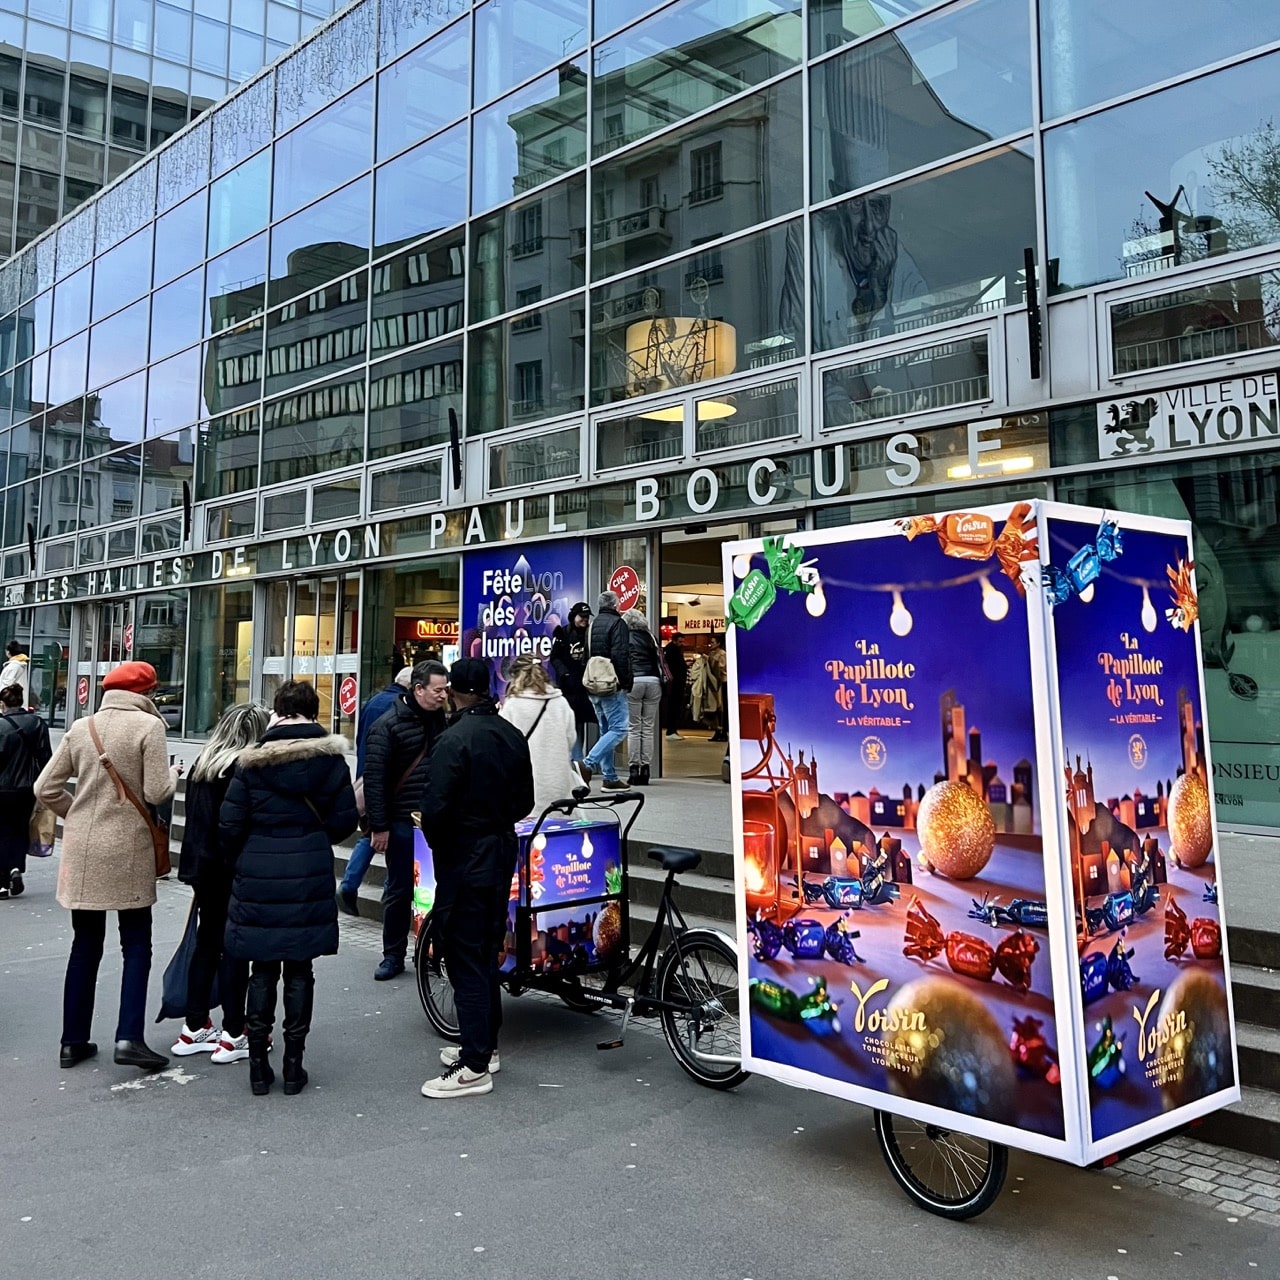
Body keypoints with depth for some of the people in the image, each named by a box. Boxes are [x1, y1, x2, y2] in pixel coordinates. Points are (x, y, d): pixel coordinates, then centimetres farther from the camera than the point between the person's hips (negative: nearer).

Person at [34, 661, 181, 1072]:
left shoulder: (81, 727, 6)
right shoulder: (148, 725, -8)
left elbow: (45, 789, 7)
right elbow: (157, 793, -13)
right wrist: (173, 772, 7)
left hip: (82, 848, 5)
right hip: (128, 849, -5)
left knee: (85, 945, 13)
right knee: (136, 944, 5)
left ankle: (73, 1040, 19)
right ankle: (128, 1038, -4)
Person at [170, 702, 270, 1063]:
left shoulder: (202, 764, 8)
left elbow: (192, 816, 14)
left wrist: (194, 863, 20)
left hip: (203, 866, 7)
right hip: (236, 868, -7)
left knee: (207, 941, 16)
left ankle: (194, 1029, 23)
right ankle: (233, 1034, 5)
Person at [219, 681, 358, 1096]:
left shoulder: (252, 761, -3)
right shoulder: (329, 757, -3)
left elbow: (230, 824, -2)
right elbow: (345, 818, -2)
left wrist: (237, 865, 15)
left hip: (258, 878, 0)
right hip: (310, 877, 0)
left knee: (262, 971, 10)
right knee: (299, 970, 9)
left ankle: (258, 1064, 16)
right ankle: (293, 1064, 14)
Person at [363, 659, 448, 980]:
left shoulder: (441, 720, 9)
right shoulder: (389, 725, -8)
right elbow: (374, 778, -10)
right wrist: (379, 826, -12)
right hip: (403, 821, -4)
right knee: (399, 890, 6)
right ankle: (393, 955, 18)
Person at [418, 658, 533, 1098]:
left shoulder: (455, 739, -19)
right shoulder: (513, 736, 5)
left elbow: (436, 807, -22)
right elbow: (525, 801, 10)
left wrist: (436, 842, -3)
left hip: (464, 859, -8)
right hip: (502, 852, 8)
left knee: (465, 957, -2)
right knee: (487, 953, 18)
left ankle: (475, 1066, 2)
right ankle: (486, 1044, 30)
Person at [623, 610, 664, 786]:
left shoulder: (624, 637, 8)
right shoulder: (649, 636, 17)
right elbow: (658, 658, 12)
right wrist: (662, 682, 14)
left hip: (633, 681, -3)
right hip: (653, 681, 3)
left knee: (634, 728, 0)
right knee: (648, 728, 5)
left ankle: (633, 769, -3)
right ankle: (645, 769, 3)